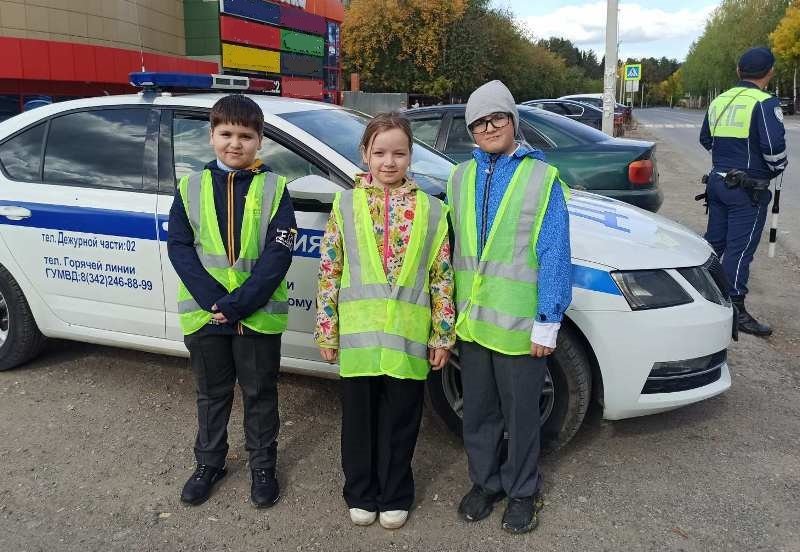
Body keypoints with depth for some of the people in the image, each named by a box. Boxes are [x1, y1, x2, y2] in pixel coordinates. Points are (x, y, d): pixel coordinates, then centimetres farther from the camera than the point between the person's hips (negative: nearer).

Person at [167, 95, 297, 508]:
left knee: (260, 394, 12)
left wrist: (239, 303, -18)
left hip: (259, 315, -2)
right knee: (211, 393, 17)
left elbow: (279, 253, -10)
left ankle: (263, 466, 30)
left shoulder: (274, 188, -3)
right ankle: (208, 463, 36)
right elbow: (179, 247, -2)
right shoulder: (191, 187, 3)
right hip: (204, 314, 2)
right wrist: (213, 300, -15)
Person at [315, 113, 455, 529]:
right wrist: (327, 331, 1)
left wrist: (443, 335, 2)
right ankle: (361, 494, 34)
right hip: (358, 335, 0)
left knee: (399, 422, 12)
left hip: (408, 338, 0)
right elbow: (329, 271, 3)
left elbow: (442, 276, 3)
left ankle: (394, 497, 32)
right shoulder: (346, 205, 2)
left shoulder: (431, 210, 2)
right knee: (359, 418, 14)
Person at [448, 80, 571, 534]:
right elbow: (451, 245, 10)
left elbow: (555, 255, -10)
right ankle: (485, 482, 37)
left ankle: (522, 491, 32)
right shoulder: (460, 178, 6)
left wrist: (547, 322, -12)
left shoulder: (542, 177, -7)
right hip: (471, 319, 4)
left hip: (518, 322, -4)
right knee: (478, 411, 17)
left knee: (521, 413, 12)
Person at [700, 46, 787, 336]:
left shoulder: (719, 101, 10)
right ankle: (735, 309, 2)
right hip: (748, 189, -7)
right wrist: (777, 169, -3)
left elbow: (706, 140, 21)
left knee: (714, 240, 18)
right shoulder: (765, 103, -14)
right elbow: (774, 146, -21)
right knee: (740, 248, -3)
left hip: (718, 180, 7)